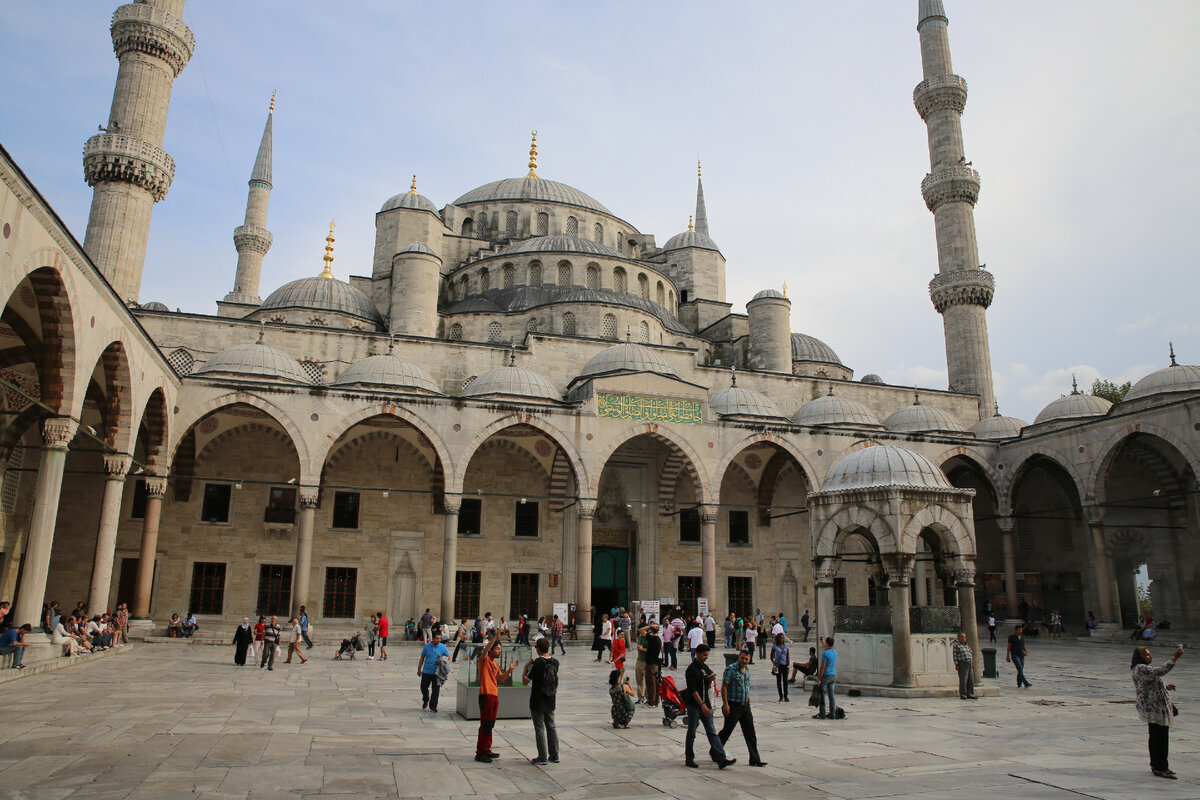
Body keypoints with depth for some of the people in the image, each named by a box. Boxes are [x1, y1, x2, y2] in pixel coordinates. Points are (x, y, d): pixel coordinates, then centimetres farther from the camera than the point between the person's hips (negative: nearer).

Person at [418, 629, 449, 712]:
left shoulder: (442, 647, -5)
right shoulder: (427, 646, -2)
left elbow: (448, 656, 6)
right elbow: (422, 658, 8)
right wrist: (419, 669, 10)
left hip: (436, 673, -1)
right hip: (426, 671, 1)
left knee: (436, 690, 3)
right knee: (423, 687, 8)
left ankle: (433, 706, 16)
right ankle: (425, 700, 36)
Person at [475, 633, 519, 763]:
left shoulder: (495, 663, 17)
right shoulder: (484, 660, -7)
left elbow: (501, 678, 20)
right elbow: (486, 649, -28)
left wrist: (510, 669, 7)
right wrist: (495, 637, -36)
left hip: (494, 695, 9)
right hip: (486, 695, -9)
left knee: (490, 724, 15)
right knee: (485, 725, -7)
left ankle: (486, 749, 25)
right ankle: (480, 753, -1)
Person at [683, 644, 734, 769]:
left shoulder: (705, 667, 12)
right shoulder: (691, 669, -13)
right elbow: (693, 690, -18)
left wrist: (710, 680, -4)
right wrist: (703, 705, -22)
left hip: (705, 704, 7)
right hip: (694, 705, -7)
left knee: (712, 731, 1)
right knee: (691, 734, 3)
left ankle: (721, 759, -4)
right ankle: (689, 759, 15)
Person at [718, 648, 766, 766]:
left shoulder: (747, 669, 10)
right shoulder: (731, 669, -15)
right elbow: (724, 687, -16)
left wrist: (749, 702, 19)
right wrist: (725, 704, -21)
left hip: (745, 706, 7)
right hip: (733, 706, -7)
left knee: (750, 733, 5)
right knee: (727, 731, 4)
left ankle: (754, 759, 10)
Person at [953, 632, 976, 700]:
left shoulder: (967, 645, 17)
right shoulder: (956, 645, -3)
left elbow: (970, 655, 21)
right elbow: (955, 655, -8)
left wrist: (972, 664, 15)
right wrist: (956, 665, -14)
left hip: (969, 664, 7)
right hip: (962, 664, -7)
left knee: (971, 681, 5)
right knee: (963, 680, -9)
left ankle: (970, 695, 11)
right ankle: (963, 695, -4)